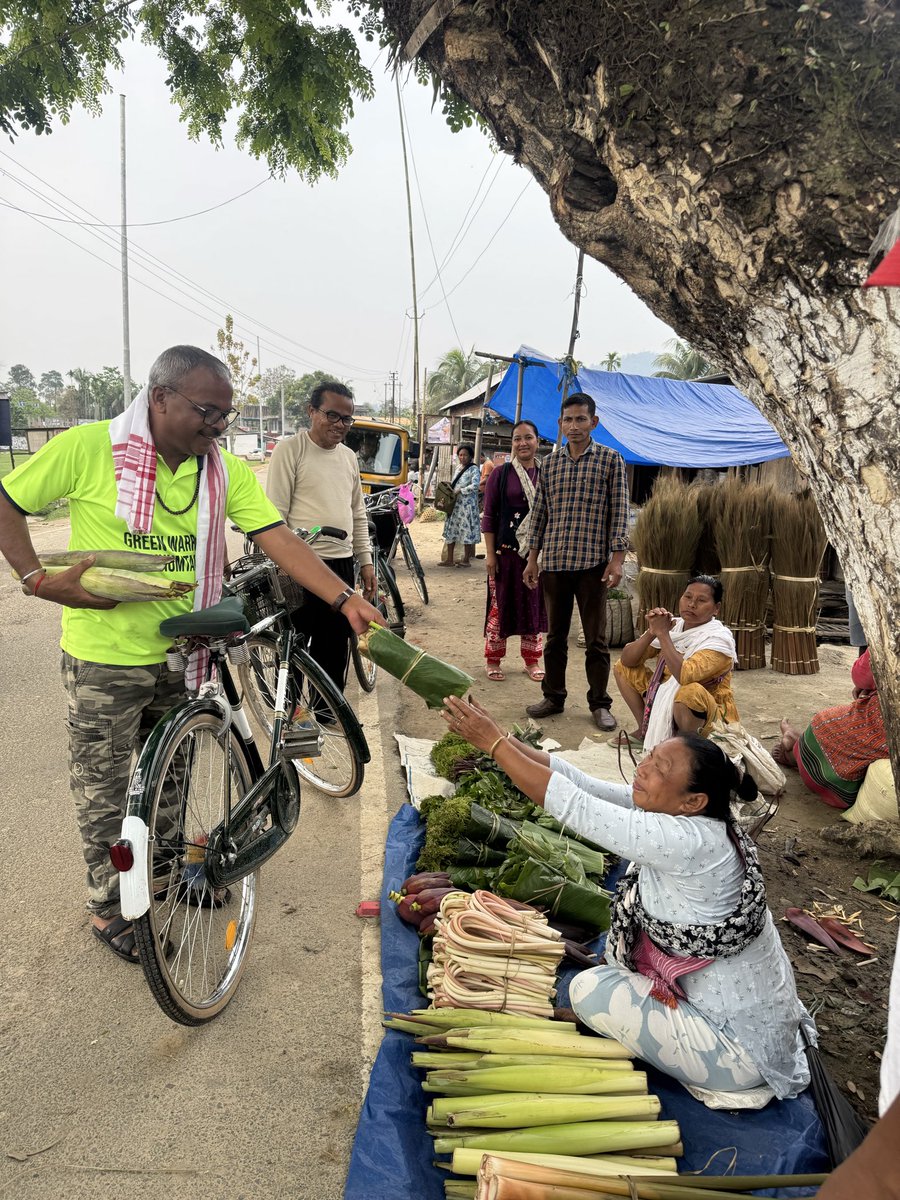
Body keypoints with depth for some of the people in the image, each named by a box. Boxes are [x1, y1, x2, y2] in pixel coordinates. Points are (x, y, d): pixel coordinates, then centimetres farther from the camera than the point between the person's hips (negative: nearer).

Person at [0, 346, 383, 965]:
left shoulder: (227, 471, -4)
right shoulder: (88, 448, -15)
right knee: (105, 790, 11)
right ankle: (111, 908, 33)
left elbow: (280, 539, -12)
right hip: (105, 657, -4)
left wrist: (347, 600, -23)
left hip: (181, 653, 4)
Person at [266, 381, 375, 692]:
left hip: (342, 564, 6)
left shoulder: (349, 457, 13)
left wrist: (366, 561, 14)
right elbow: (275, 514, -10)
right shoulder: (290, 450, -7)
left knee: (335, 649, 13)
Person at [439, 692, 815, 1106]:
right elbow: (583, 783, -8)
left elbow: (575, 806, -28)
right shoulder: (683, 820, -6)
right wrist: (500, 736, -12)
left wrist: (493, 743, -23)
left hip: (745, 1051, -8)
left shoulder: (687, 842, -31)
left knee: (590, 989, -8)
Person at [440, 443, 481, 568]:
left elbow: (475, 486, -20)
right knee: (450, 530, 8)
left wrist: (460, 490, -17)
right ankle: (449, 559, 14)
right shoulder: (459, 468, 15)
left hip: (467, 505, -8)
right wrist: (449, 485, 5)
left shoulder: (473, 469, -7)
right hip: (455, 504, 8)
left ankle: (466, 560, 7)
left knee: (466, 531, -3)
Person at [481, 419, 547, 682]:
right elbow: (489, 517, -2)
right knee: (500, 603, 3)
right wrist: (490, 553, -8)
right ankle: (493, 660, 17)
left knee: (535, 604, 9)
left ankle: (532, 660, 22)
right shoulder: (501, 474, -1)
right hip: (506, 549, -3)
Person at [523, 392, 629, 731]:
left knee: (596, 639, 4)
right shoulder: (550, 463, 11)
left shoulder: (610, 460, 1)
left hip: (593, 563, -3)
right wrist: (532, 559, 10)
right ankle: (554, 696, 24)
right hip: (554, 563, 3)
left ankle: (600, 704, 15)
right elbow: (540, 513, 14)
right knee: (555, 635, 12)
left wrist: (616, 559, -10)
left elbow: (619, 512, -3)